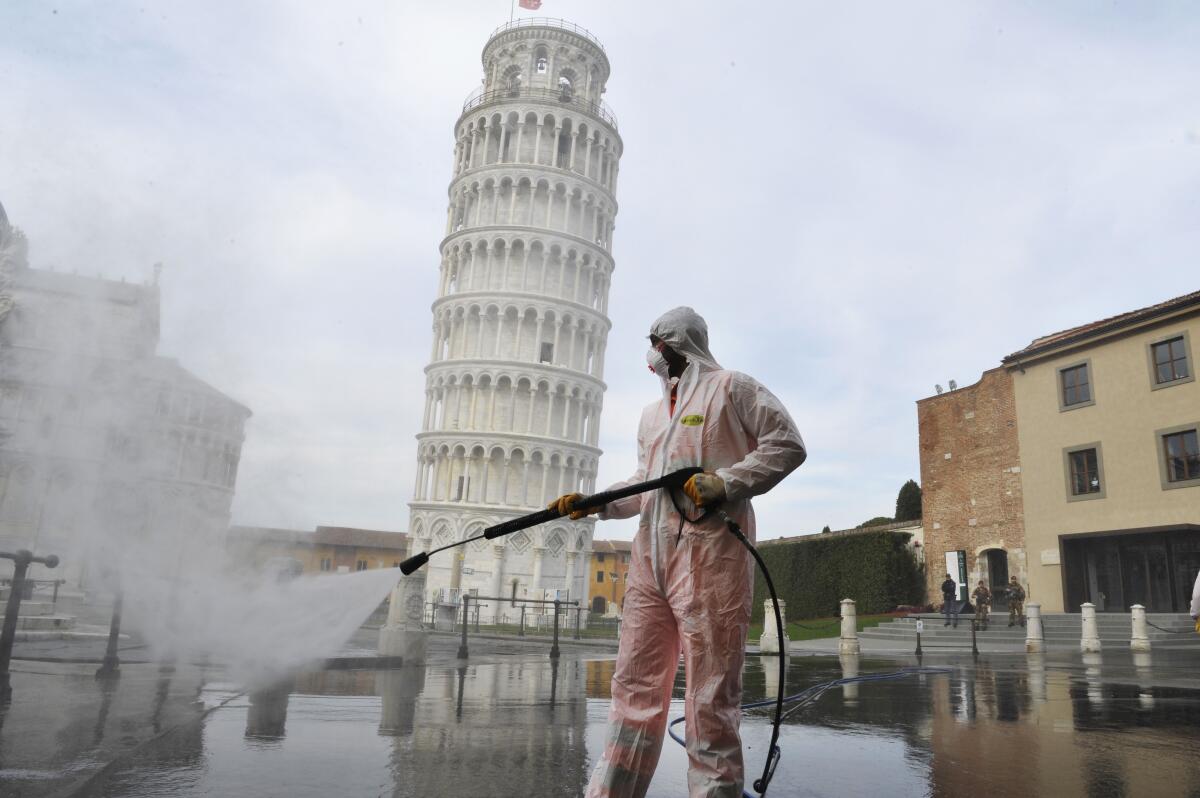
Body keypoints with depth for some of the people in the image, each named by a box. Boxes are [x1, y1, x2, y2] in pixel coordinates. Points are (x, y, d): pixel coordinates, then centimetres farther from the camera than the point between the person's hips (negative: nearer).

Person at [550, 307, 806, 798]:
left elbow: (787, 444, -2)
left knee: (710, 692, -4)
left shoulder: (730, 388, 5)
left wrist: (724, 483, -12)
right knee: (635, 684, 7)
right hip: (650, 554, 7)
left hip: (710, 552, -7)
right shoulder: (652, 414, 26)